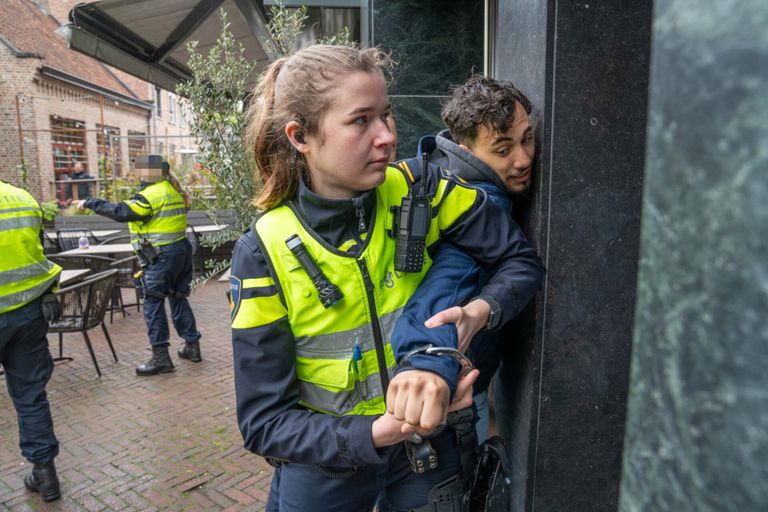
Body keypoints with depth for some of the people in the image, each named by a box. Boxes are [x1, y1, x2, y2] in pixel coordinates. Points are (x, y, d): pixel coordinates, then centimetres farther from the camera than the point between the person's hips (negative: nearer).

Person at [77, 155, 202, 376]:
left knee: (153, 304, 0)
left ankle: (160, 357, 2)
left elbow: (121, 211, -21)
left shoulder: (151, 195, -14)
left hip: (161, 256, -8)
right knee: (179, 299, 17)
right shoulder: (173, 190, 11)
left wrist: (90, 203, -12)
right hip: (182, 250, 8)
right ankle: (192, 346, 23)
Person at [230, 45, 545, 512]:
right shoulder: (264, 253, -19)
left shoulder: (416, 190, -16)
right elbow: (265, 422, -17)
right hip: (325, 463, -1)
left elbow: (521, 260, -8)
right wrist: (379, 433, -30)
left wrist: (479, 312, -28)